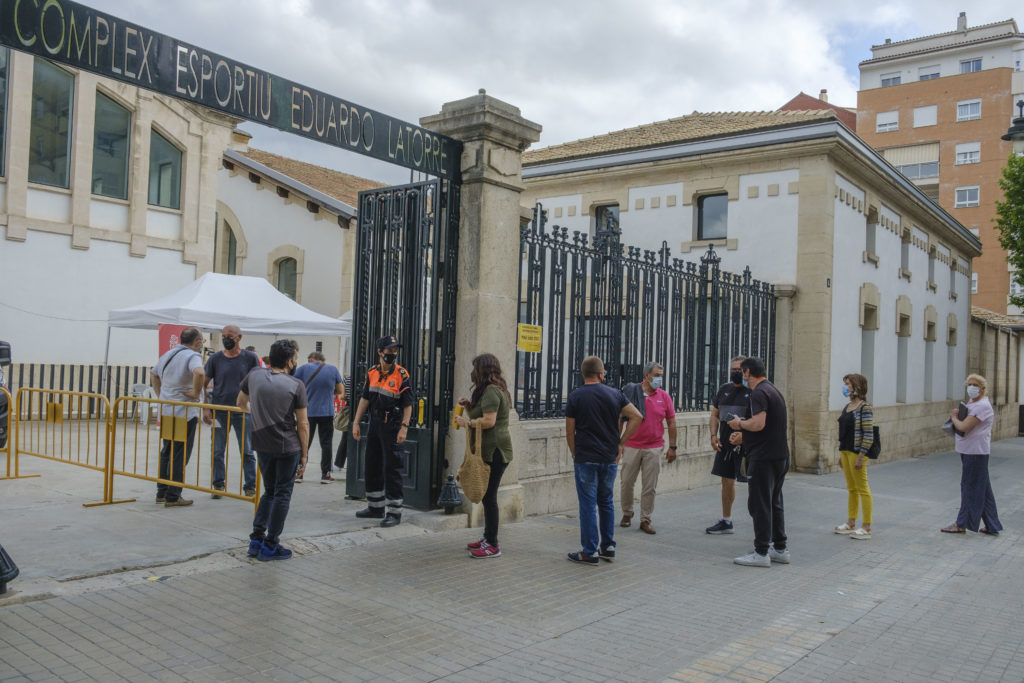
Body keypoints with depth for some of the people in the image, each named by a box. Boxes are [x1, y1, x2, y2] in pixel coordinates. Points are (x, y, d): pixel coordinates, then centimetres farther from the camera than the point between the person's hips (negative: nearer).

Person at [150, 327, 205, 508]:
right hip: (184, 413, -8)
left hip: (166, 412, 8)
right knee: (180, 456, -1)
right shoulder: (192, 356, -14)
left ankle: (162, 492, 25)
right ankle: (173, 497, 2)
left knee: (167, 453, 18)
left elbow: (154, 374, 29)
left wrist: (160, 396, 24)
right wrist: (196, 393, -22)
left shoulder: (168, 355, 14)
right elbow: (199, 373, -36)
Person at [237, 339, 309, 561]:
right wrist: (304, 454, 0)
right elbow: (302, 424, -8)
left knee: (269, 492, 20)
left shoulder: (254, 376, 3)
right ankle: (270, 546, 10)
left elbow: (241, 404, 20)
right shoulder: (296, 385, -9)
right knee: (282, 494, 6)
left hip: (262, 445, 5)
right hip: (288, 447, -5)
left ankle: (256, 540, 18)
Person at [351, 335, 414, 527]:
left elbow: (408, 405, -10)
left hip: (391, 426, -6)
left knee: (391, 468, -5)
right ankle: (375, 508, 27)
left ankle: (394, 512, 2)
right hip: (374, 424, 6)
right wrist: (356, 422, 8)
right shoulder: (372, 373, 7)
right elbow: (365, 399, 12)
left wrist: (404, 427, -18)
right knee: (372, 466, 13)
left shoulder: (402, 375, -9)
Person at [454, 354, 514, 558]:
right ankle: (488, 537, 26)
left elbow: (489, 421, -24)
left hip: (494, 452, -11)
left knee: (489, 496, -6)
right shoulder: (492, 390, 19)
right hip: (490, 451, 11)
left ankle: (492, 545, 0)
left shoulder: (491, 391, -15)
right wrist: (469, 406, 9)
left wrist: (466, 422, -12)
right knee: (487, 495, 16)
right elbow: (481, 415, 23)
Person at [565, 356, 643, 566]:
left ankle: (590, 552, 5)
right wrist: (620, 443, 3)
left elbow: (569, 432, -4)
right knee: (606, 502, 16)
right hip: (610, 458, 4)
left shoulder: (575, 396, -5)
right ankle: (608, 547, 21)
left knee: (588, 505, 1)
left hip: (585, 459, -3)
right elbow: (637, 417, -1)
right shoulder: (614, 394, 2)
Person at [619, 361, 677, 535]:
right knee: (627, 483, 7)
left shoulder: (664, 396, 3)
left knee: (650, 487, 4)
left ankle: (645, 520, 14)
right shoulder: (631, 392, -3)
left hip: (654, 448, 1)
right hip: (632, 447, -1)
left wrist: (672, 447, 4)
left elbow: (671, 422, 8)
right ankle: (627, 514, 27)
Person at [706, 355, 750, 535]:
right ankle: (726, 521, 28)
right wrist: (714, 435, 4)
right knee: (727, 481, 15)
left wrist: (743, 435, -24)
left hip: (746, 444, -7)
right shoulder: (724, 389, 13)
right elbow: (715, 414, 18)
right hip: (725, 444, 7)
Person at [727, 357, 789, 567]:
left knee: (759, 504, -4)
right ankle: (780, 549, 22)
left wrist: (740, 423, -9)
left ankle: (761, 553, 0)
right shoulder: (773, 390, 17)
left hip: (763, 458, -10)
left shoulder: (759, 393, -15)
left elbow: (758, 424, -27)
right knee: (774, 503, 16)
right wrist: (742, 431, 19)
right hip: (780, 455, 10)